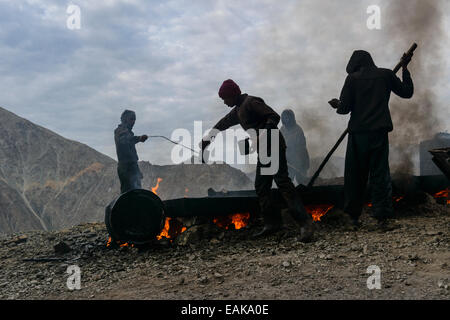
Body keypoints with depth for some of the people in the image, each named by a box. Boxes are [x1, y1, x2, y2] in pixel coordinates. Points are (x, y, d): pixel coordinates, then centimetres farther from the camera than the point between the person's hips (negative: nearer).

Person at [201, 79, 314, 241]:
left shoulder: (250, 103, -10)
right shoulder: (237, 111, 19)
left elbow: (274, 117, -18)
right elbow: (223, 124, 35)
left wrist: (262, 135, -29)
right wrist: (208, 137, 43)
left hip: (274, 146, -10)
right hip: (264, 150, 10)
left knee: (282, 182, -18)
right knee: (261, 186, 8)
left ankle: (305, 222, -21)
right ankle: (272, 223, 15)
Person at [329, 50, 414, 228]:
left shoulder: (352, 78, 0)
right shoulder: (386, 74, 5)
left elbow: (344, 109, -5)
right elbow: (407, 92, 16)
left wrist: (337, 105, 17)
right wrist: (405, 69, 25)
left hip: (358, 133, -1)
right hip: (380, 132, 1)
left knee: (355, 175, 9)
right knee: (380, 174, 5)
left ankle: (354, 216, 14)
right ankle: (382, 216, 2)